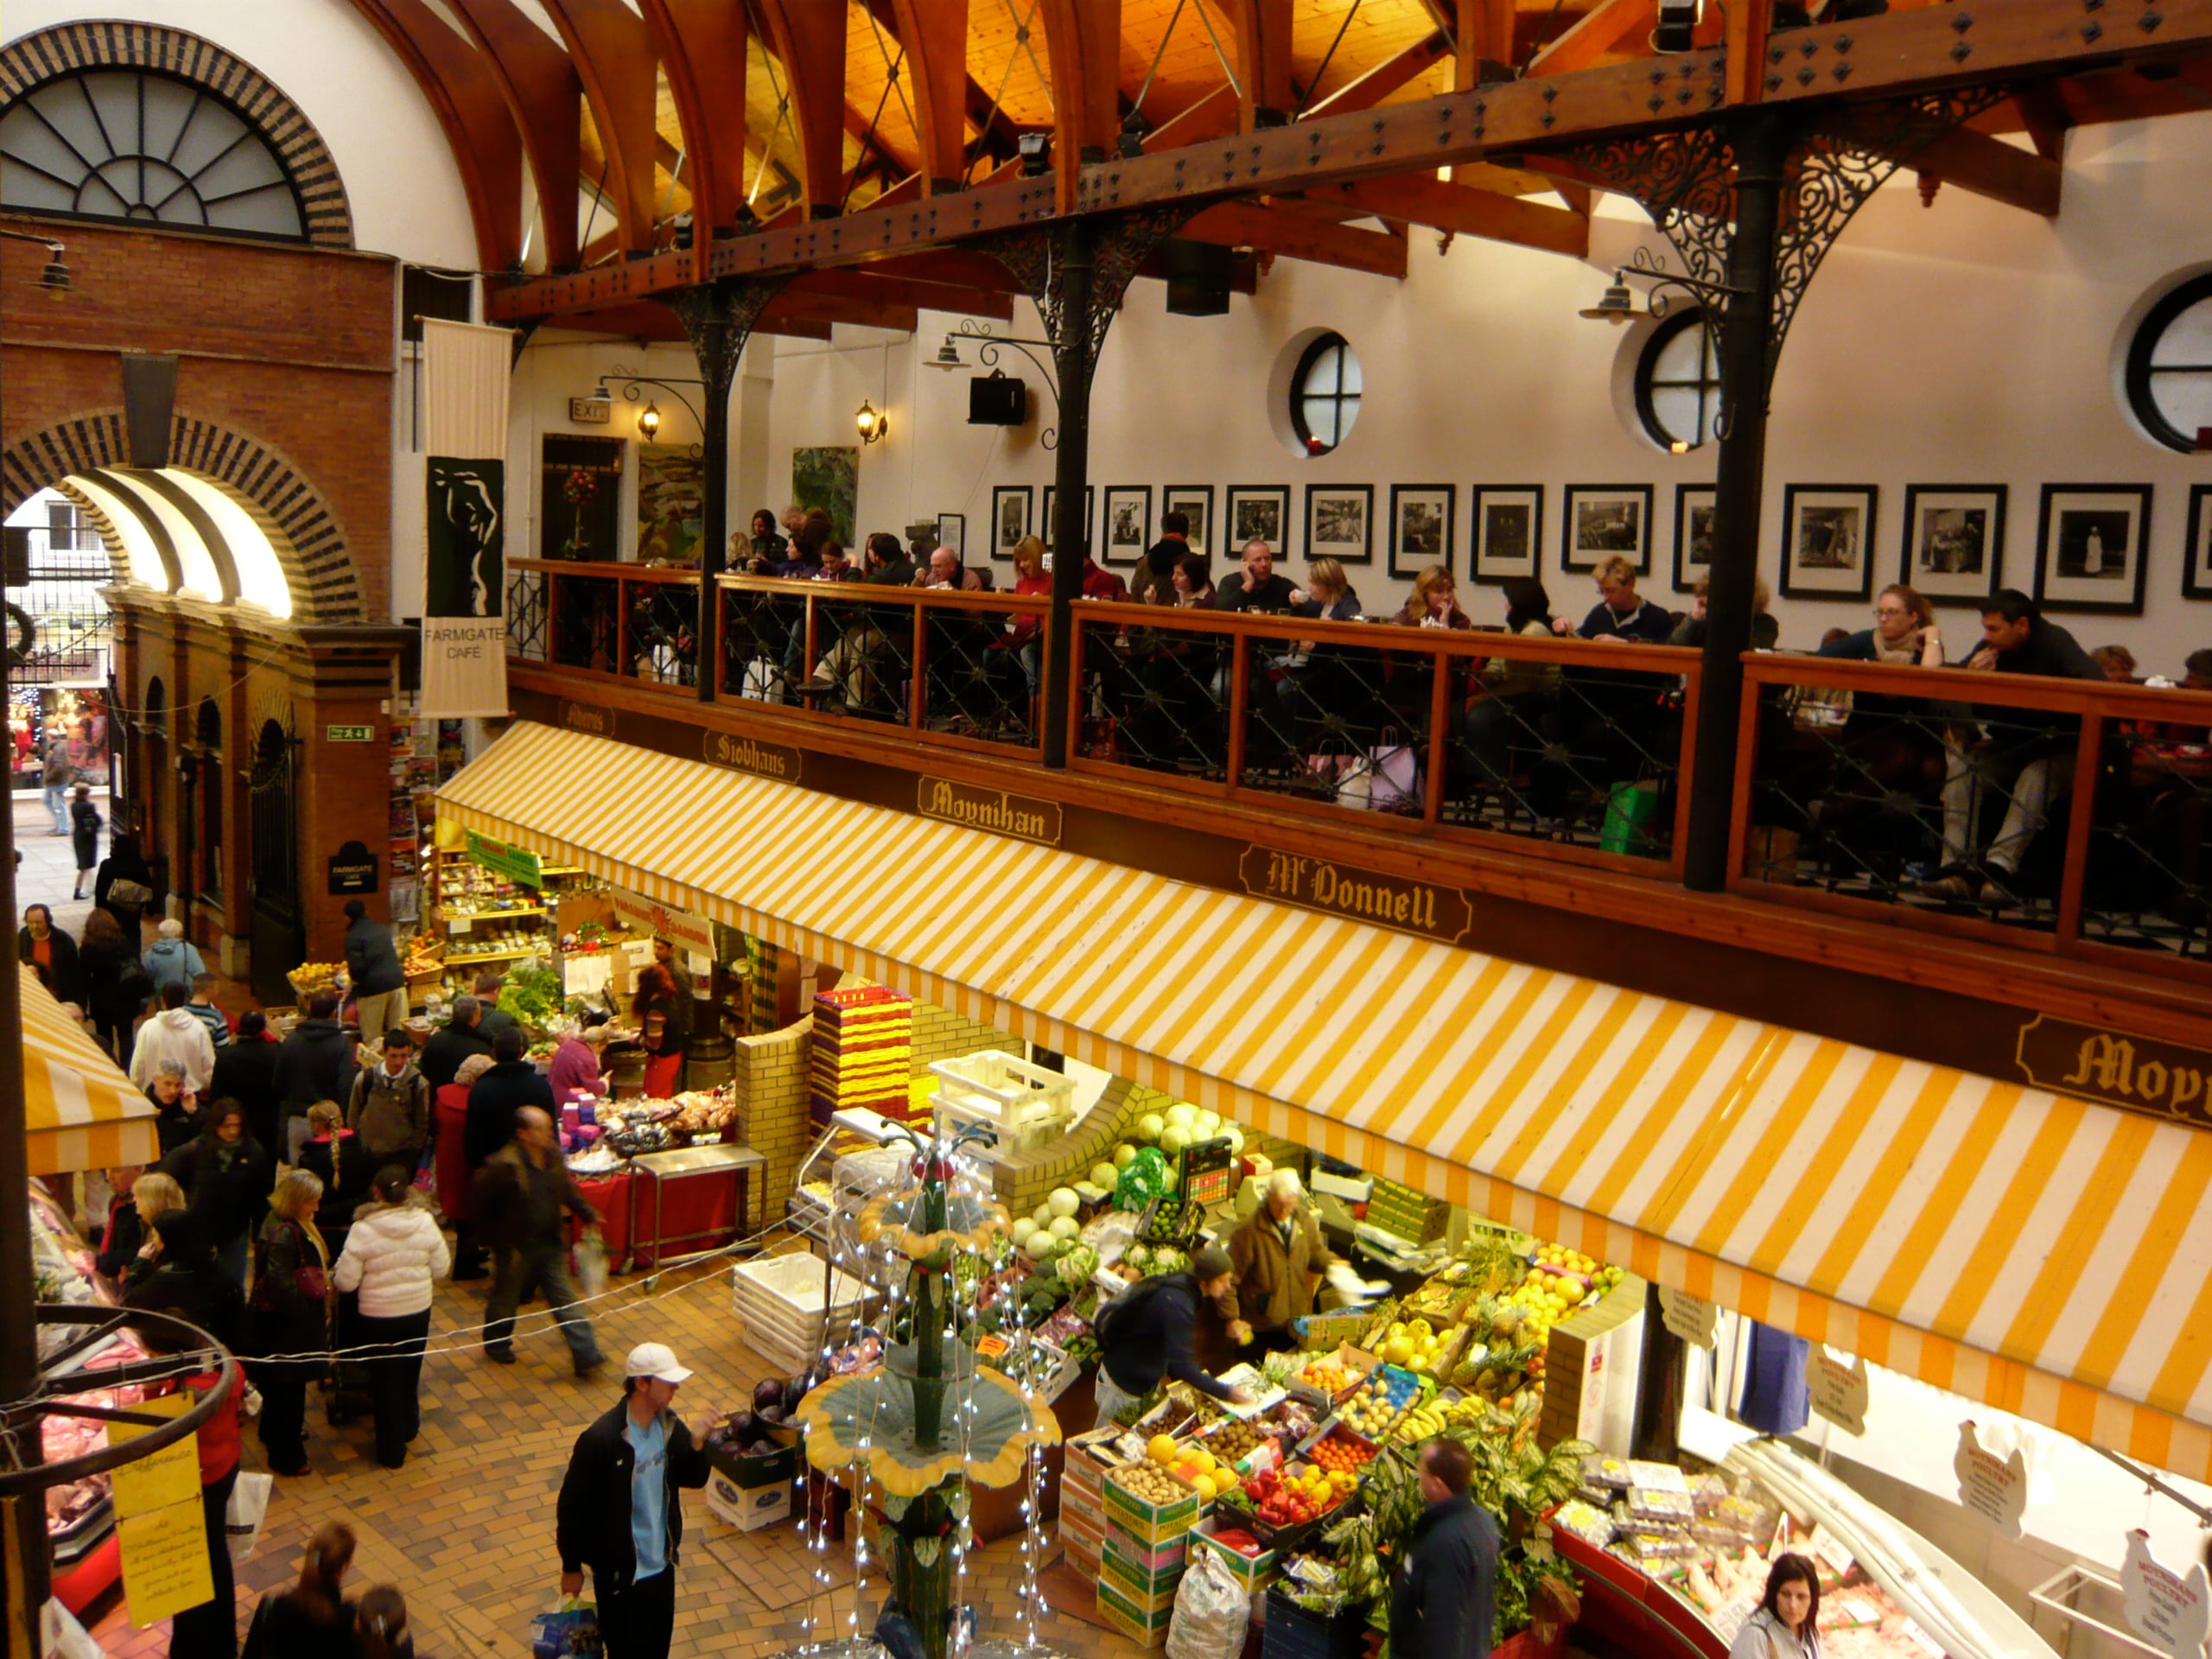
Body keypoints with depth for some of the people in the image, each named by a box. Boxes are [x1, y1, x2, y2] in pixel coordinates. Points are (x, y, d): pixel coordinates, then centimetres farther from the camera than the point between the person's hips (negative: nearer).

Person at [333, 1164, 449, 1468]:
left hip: (378, 1317, -3)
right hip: (418, 1311, 3)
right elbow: (441, 1268, -3)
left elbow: (346, 1281, -16)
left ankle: (392, 1451, 21)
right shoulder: (425, 1223, -11)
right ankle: (408, 1427, 45)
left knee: (385, 1380, 12)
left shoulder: (363, 1229, -20)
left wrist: (334, 1279, 7)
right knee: (410, 1372, 25)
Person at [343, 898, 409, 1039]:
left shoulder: (353, 936, -8)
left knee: (372, 1036, 3)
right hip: (396, 981, 6)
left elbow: (357, 967, -14)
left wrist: (354, 977, 7)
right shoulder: (382, 929, 13)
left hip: (372, 987, -6)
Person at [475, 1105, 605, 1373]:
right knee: (506, 1300, 18)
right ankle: (495, 1345, 44)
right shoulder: (505, 1166, -25)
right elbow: (479, 1202, -15)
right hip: (516, 1247, -5)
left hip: (550, 1245, 5)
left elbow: (567, 1191, 12)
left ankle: (586, 1356, 4)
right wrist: (495, 1238, -10)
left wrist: (587, 1213, 0)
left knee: (566, 1301, 4)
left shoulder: (554, 1157, -4)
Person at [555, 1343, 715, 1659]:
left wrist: (696, 1443, -16)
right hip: (618, 1571, -6)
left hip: (661, 1562, 6)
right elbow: (572, 1506, -16)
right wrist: (571, 1568, -7)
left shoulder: (669, 1426, -6)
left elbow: (694, 1479, 4)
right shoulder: (600, 1439, -25)